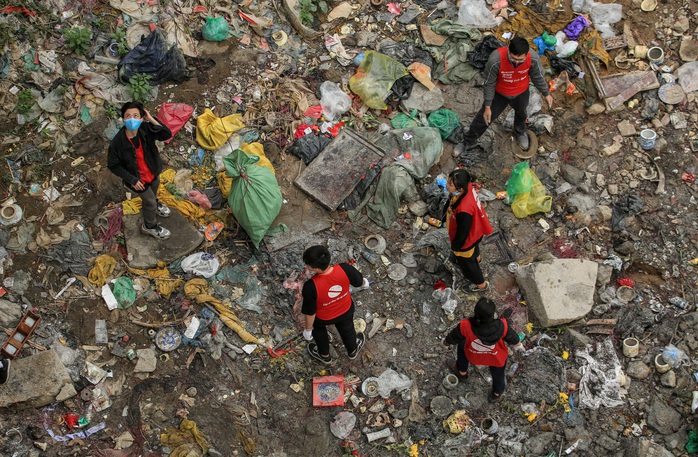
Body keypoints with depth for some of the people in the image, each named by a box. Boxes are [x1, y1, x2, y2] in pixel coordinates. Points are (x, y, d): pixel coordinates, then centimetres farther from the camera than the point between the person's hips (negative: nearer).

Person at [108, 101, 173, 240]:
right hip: (138, 179, -5)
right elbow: (113, 166, -21)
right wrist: (132, 180, -20)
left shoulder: (145, 129, -25)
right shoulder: (117, 143, -34)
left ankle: (154, 204, 71)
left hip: (153, 171, 5)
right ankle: (149, 226, 46)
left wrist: (151, 119, -35)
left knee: (154, 191, 35)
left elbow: (167, 135, -27)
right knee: (150, 202, 16)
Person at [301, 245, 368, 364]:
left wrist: (308, 329, -5)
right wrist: (364, 283, 14)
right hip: (346, 310, 2)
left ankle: (325, 355, 60)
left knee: (319, 331, 34)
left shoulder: (311, 287, -42)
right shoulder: (345, 269, -34)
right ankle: (353, 351, 64)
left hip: (323, 318, -2)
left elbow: (310, 313, -25)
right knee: (347, 329, 35)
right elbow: (360, 282, -12)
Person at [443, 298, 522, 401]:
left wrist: (446, 342, 8)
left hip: (474, 357, 0)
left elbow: (453, 337, -16)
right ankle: (497, 393, 63)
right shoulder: (502, 326, -38)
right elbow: (512, 337, -15)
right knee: (498, 374, 33)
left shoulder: (465, 326, -38)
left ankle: (462, 372, 55)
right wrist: (518, 345, 9)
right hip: (497, 359, 0)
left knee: (462, 345, 33)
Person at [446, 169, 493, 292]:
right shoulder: (467, 187, -26)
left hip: (465, 240, -7)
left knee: (467, 263, 23)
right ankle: (476, 257, 76)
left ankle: (481, 284, 49)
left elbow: (462, 233, -30)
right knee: (473, 246, 41)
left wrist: (455, 245, -11)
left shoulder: (464, 210, -48)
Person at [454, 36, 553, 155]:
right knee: (483, 118, 14)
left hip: (521, 93, 2)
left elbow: (538, 76, -11)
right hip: (499, 93, -2)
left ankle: (520, 132, 66)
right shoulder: (495, 60, -40)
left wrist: (546, 93, 4)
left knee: (521, 113, 31)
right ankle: (468, 142, 42)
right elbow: (489, 83, -22)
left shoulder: (533, 58, -34)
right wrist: (487, 106, -13)